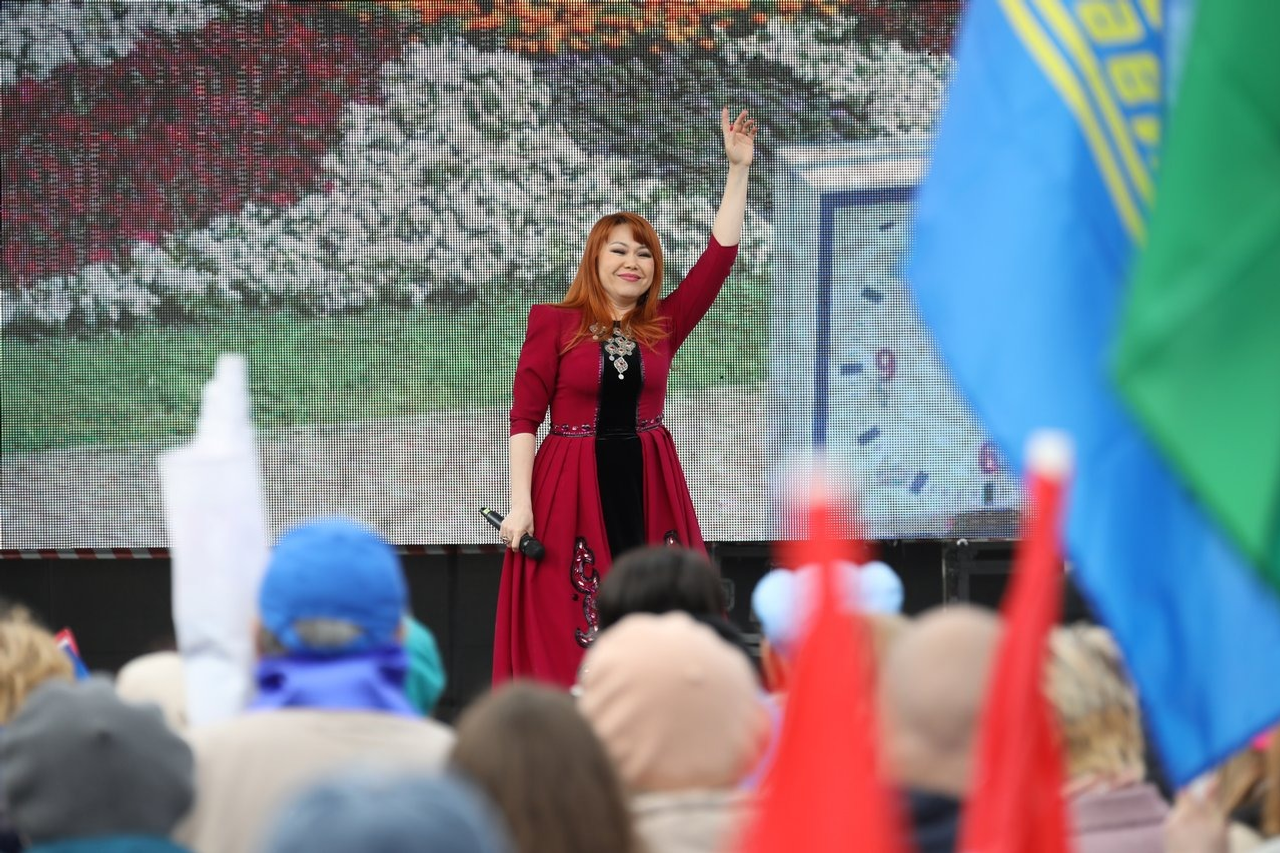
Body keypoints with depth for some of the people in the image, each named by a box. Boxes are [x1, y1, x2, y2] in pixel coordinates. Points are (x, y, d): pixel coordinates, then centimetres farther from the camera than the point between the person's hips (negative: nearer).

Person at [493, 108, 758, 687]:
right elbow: (525, 416, -3)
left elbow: (720, 256, 5)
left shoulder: (664, 325, 9)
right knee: (568, 639, -6)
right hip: (570, 488, -3)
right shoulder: (554, 325, 0)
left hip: (649, 488, 3)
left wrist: (738, 170, 1)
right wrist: (520, 502, -11)